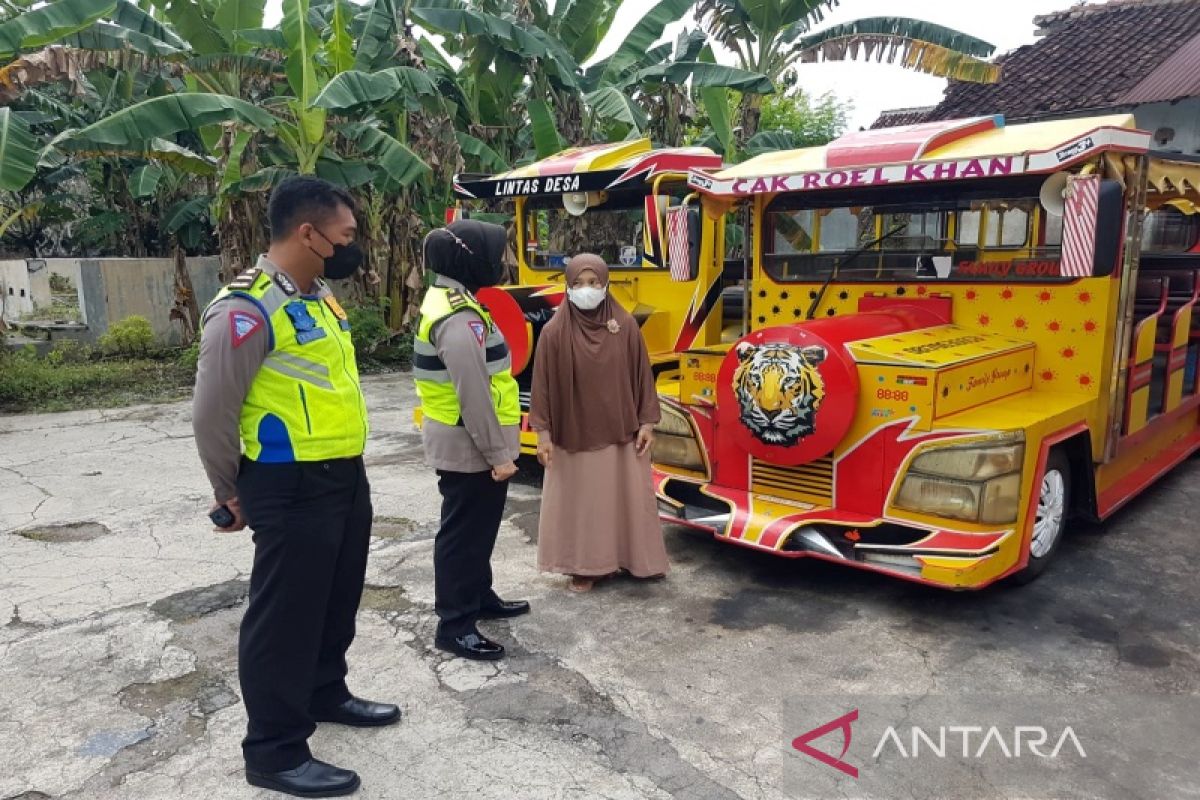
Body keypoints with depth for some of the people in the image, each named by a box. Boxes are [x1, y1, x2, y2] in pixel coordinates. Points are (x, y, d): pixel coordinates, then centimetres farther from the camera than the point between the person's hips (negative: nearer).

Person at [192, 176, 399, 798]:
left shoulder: (320, 297, 11)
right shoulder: (247, 307, -19)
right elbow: (212, 415, -15)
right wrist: (230, 494, -3)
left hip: (346, 478, 9)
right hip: (292, 489, -9)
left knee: (337, 600, 22)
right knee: (284, 615, 4)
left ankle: (326, 695, 43)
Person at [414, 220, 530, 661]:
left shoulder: (448, 302, 11)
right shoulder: (460, 321, -24)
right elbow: (474, 396, -26)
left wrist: (495, 448, 21)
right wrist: (497, 453, -20)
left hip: (462, 442, 11)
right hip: (468, 447, -11)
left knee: (478, 528, 21)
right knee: (463, 533, 0)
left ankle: (481, 597, 36)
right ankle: (454, 624, 12)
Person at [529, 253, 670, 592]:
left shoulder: (625, 325, -4)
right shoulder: (554, 332, -9)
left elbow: (642, 375, 1)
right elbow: (543, 384, -6)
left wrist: (647, 422, -1)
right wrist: (543, 433, -7)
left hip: (621, 431, 2)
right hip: (574, 434, -1)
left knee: (628, 497, 13)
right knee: (579, 501, 9)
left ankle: (636, 558, 31)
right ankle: (584, 566, 25)